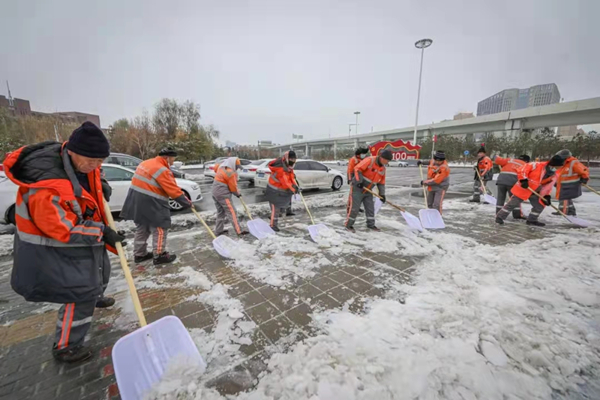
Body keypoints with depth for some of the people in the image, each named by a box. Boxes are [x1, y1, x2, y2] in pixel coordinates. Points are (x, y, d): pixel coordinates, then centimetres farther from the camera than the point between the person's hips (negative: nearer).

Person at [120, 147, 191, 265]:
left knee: (142, 229, 19)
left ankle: (139, 254, 30)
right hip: (149, 204, -10)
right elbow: (174, 190, -18)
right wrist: (187, 203, -11)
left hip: (137, 201, 10)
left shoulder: (146, 163, 12)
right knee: (159, 229, 2)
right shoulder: (162, 170, -18)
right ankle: (159, 256, 10)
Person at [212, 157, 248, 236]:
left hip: (215, 192, 9)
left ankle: (218, 230, 24)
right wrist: (238, 193, 7)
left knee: (220, 212, 17)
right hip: (223, 195, -9)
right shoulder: (231, 173, -17)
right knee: (231, 212, -7)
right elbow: (233, 187, -13)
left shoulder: (221, 168, 10)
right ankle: (239, 231, -5)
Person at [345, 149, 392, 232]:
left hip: (368, 190, 7)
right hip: (358, 188, -7)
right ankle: (349, 225, 8)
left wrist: (382, 194, 6)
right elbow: (357, 169, -20)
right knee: (354, 207, -6)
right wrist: (359, 181, -29)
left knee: (370, 207, 9)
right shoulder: (369, 160, -17)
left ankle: (371, 225, 26)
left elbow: (381, 182, 13)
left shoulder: (383, 169, 7)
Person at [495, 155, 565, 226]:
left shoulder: (553, 175, 7)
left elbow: (547, 187, 11)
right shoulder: (537, 165, -15)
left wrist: (547, 196, 0)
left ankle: (532, 220, 24)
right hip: (523, 189, -7)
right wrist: (523, 180, -26)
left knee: (540, 205, 7)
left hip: (535, 192, 7)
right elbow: (522, 170, -18)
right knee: (512, 203, -8)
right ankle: (499, 217, -2)